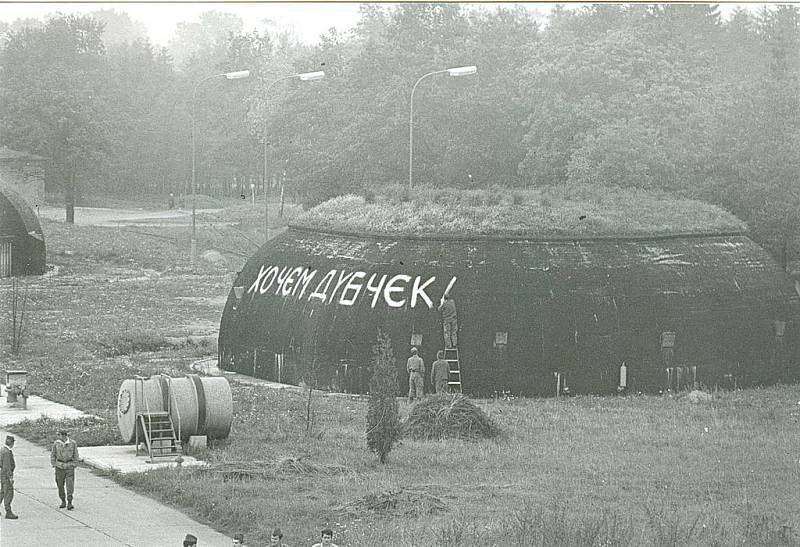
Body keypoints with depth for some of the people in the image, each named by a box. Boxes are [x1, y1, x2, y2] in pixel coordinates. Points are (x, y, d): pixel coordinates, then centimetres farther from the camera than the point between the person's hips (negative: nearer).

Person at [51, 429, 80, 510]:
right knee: (60, 485, 6)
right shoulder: (56, 443, 1)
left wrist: (75, 465, 2)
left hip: (69, 467, -2)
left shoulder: (73, 443, -4)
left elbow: (76, 455, 5)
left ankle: (69, 503, -9)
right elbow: (53, 455, 11)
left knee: (70, 485, -9)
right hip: (59, 467, 2)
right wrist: (53, 464, 4)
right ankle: (63, 502, 21)